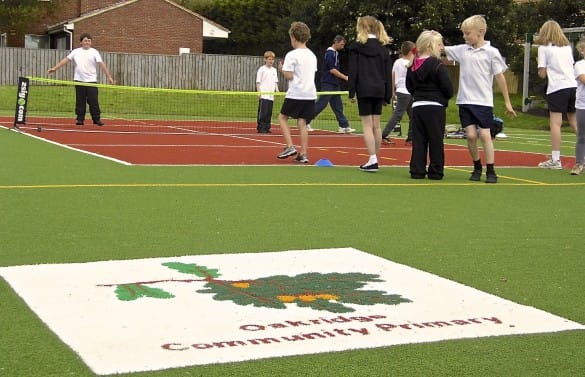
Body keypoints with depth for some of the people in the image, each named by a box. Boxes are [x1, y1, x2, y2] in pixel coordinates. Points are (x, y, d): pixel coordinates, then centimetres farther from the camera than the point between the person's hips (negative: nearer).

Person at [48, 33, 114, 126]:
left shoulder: (94, 52, 4)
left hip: (91, 80, -2)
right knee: (80, 101, 4)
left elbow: (102, 64, -4)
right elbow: (65, 60, 12)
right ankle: (80, 119, 9)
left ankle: (97, 119, 4)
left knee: (93, 101, -3)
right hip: (79, 80, 2)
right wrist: (54, 68, 7)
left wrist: (108, 76, -11)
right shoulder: (76, 52, 11)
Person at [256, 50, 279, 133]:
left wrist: (277, 89, 5)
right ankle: (260, 127, -3)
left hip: (271, 96, 6)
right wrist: (259, 92, -12)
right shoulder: (262, 69, -2)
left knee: (269, 113, 7)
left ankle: (267, 127, 13)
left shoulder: (274, 70, 16)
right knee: (262, 112, -8)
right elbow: (258, 82, -4)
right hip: (263, 95, -6)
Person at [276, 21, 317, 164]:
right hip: (310, 94, 6)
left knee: (282, 117, 11)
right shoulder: (312, 55, 12)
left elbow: (289, 76, -13)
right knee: (302, 122, 8)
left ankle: (290, 146, -2)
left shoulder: (292, 55, -8)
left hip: (295, 94, -6)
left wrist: (282, 69, 7)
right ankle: (303, 154, 2)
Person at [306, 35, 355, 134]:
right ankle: (306, 121, 2)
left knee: (338, 106, 6)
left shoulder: (336, 53, 15)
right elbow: (332, 70, -20)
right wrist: (345, 77, -18)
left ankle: (344, 126, 5)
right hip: (328, 84, -9)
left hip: (334, 85, 9)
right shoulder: (329, 53, -14)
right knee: (321, 104, -6)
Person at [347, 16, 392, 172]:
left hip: (364, 90, -5)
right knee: (376, 125, 11)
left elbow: (353, 71, -6)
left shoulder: (357, 46, -3)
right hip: (379, 90, 5)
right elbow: (388, 73, 9)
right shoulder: (383, 48, 10)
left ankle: (373, 160, -12)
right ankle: (375, 159, 16)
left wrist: (351, 92, -2)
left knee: (367, 125, -4)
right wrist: (388, 95, 12)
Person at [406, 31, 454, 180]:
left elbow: (409, 86, 14)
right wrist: (445, 98, 7)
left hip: (417, 106, 5)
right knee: (436, 140, 3)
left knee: (418, 140, 7)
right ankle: (435, 171, 6)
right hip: (435, 107, -5)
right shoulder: (437, 65, -12)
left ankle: (417, 170, 6)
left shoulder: (412, 66, 8)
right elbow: (448, 88, -12)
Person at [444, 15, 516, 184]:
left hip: (483, 101, -3)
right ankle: (477, 167, 18)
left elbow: (500, 77, -1)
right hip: (465, 101, 3)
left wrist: (507, 102, 1)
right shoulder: (462, 50, 7)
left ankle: (490, 171, 2)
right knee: (470, 135, 1)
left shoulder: (491, 52, -4)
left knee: (485, 135, -5)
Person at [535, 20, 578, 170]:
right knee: (575, 122, 13)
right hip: (573, 86, 5)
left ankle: (555, 159, -9)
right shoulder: (567, 46, 15)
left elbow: (542, 73, -3)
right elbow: (572, 66, 16)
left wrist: (541, 70, 16)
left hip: (557, 88, -5)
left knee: (555, 123, -5)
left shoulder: (544, 48, -1)